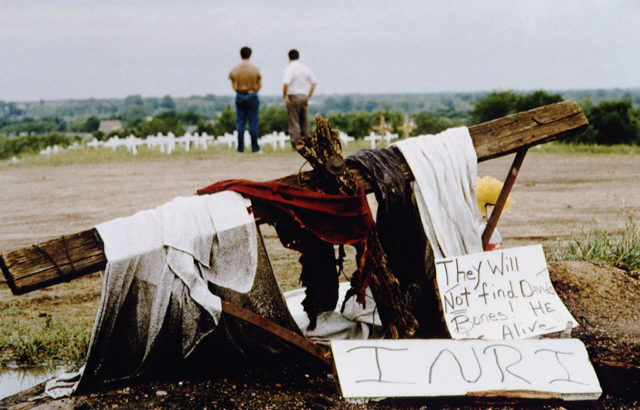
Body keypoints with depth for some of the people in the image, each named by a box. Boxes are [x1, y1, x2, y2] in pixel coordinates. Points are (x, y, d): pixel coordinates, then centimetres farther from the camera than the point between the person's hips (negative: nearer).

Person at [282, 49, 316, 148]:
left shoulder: (289, 68, -9)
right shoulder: (306, 68, 10)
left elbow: (286, 84, -21)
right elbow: (313, 83, 12)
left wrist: (284, 97, -13)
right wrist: (308, 96, 16)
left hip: (293, 97, -6)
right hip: (304, 96, 6)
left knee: (294, 122, -2)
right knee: (304, 122, 13)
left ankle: (296, 144, -5)